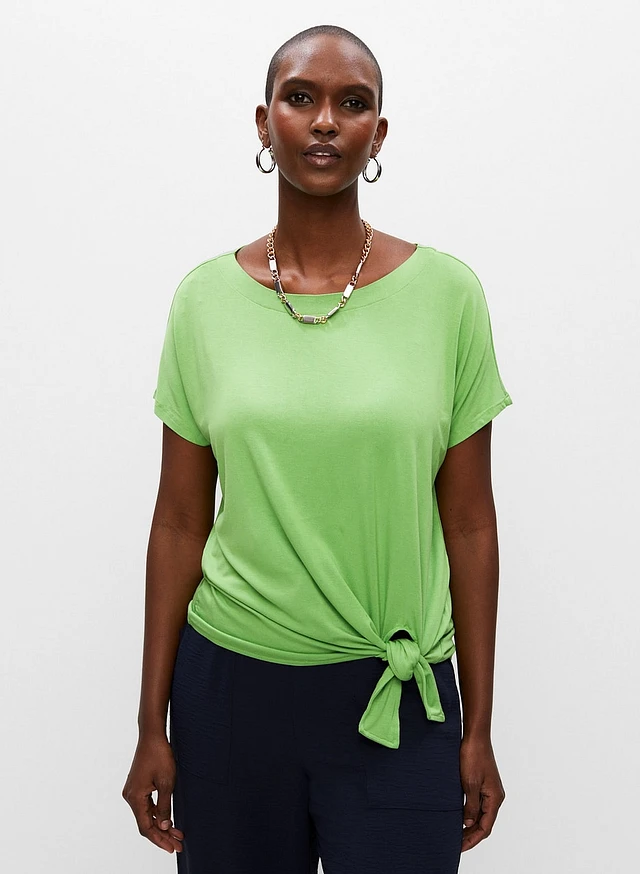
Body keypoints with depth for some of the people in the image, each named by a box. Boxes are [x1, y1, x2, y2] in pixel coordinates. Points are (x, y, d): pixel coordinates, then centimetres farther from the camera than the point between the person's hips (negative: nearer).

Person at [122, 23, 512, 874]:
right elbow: (179, 523, 2)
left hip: (398, 694, -1)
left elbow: (468, 523, -1)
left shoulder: (447, 292, -5)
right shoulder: (206, 298, -1)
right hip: (231, 683, 1)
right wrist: (152, 725, 4)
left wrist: (479, 729, 1)